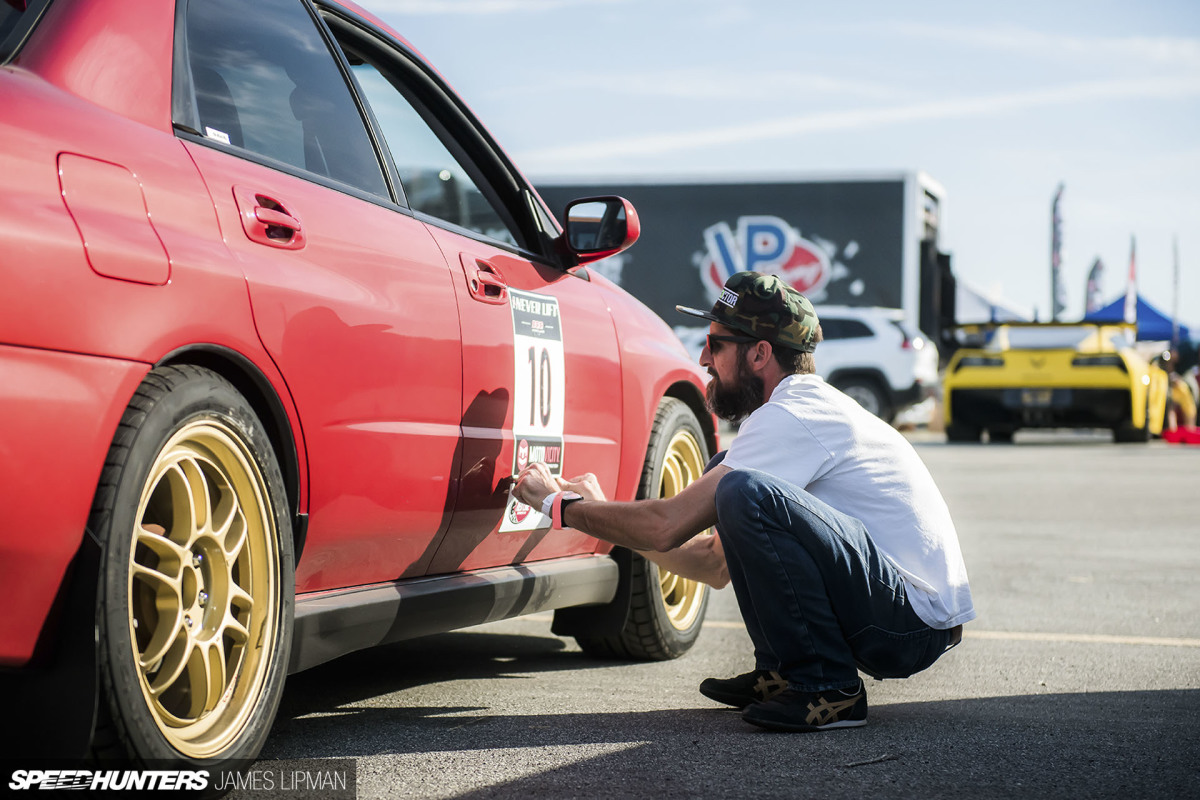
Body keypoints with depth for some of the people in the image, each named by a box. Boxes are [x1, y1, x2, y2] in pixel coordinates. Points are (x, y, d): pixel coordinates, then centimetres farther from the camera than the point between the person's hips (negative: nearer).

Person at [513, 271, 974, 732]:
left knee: (746, 494, -27)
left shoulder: (793, 417, -15)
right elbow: (715, 559, 22)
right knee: (728, 481, 15)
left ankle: (828, 688, -16)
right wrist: (599, 511, 18)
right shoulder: (810, 408, 17)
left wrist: (559, 504, -3)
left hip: (918, 626, -10)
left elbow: (668, 526, -18)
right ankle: (780, 672, 11)